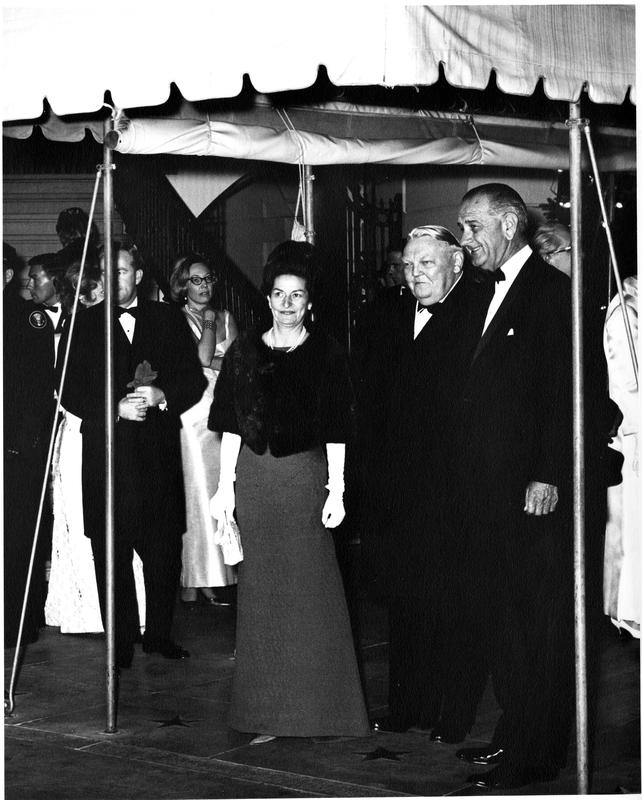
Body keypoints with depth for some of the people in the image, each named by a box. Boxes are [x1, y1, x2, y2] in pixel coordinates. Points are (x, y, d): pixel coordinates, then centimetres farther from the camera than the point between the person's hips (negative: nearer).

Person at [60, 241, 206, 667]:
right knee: (112, 554, 0)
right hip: (106, 451, -1)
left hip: (159, 451, 1)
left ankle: (160, 634, 18)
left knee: (164, 549, 4)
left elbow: (194, 380, 8)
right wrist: (116, 407, -13)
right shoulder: (84, 324, 5)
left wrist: (162, 396, -11)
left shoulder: (168, 319, 10)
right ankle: (122, 641, 9)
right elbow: (71, 392, 1)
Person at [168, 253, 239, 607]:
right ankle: (192, 581, -2)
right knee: (197, 492, -5)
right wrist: (208, 323, -2)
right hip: (192, 416, -4)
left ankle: (214, 576, 5)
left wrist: (210, 364, -5)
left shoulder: (227, 319, 15)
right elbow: (202, 358, -13)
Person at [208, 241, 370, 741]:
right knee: (263, 588, 5)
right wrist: (225, 485, 4)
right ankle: (267, 708, 13)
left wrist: (336, 491, -7)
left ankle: (316, 705, 6)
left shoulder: (326, 354, 1)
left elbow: (335, 432, -1)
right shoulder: (245, 352, 9)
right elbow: (232, 425, 9)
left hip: (305, 474, -3)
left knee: (310, 586, -3)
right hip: (255, 476, 3)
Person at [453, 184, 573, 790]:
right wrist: (464, 479, 10)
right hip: (484, 489, 8)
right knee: (495, 615, 13)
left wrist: (547, 477, -19)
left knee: (539, 624, 0)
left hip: (532, 489, -8)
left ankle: (534, 755, 7)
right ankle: (513, 732, 24)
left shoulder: (553, 291, -9)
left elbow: (563, 392, -15)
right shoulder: (487, 294, 16)